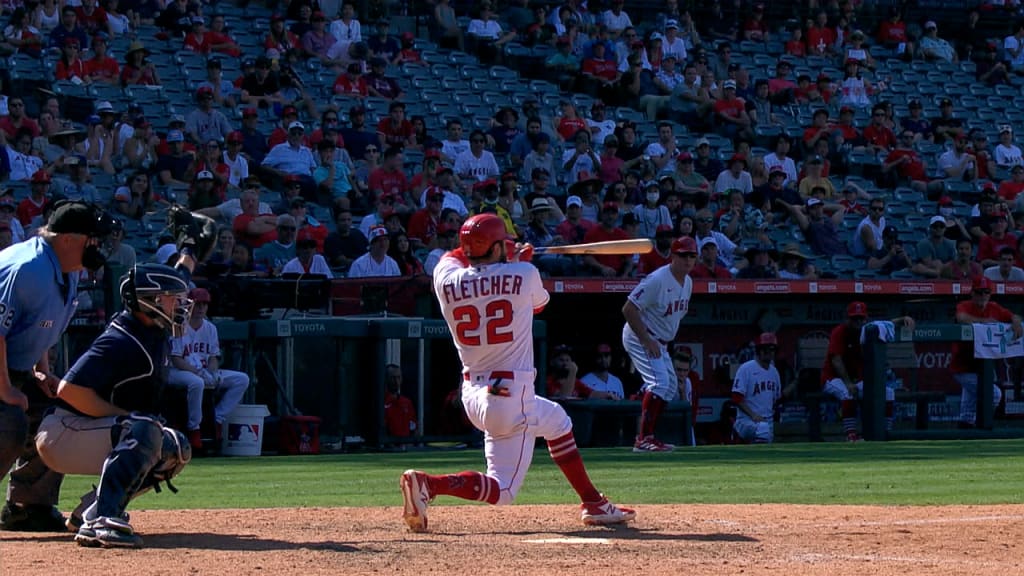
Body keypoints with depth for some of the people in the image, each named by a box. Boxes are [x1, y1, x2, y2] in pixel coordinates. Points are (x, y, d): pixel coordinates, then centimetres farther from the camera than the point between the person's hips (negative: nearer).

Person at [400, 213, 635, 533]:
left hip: (473, 395, 7)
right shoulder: (523, 275, -10)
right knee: (502, 490, 2)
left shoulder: (447, 281, -2)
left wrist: (509, 257, 29)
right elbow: (539, 301, 15)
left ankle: (593, 503, 33)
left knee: (557, 421, 30)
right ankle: (428, 483, -20)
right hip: (512, 396, -7)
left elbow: (454, 257, 24)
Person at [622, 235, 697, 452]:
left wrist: (664, 342, 10)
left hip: (660, 342, 10)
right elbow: (629, 309, -24)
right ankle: (644, 439, -23)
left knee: (670, 386, 11)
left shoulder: (687, 282, 6)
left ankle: (646, 437, 18)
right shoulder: (657, 280, -22)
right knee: (659, 381, -22)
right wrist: (647, 341, -25)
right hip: (639, 337, -10)